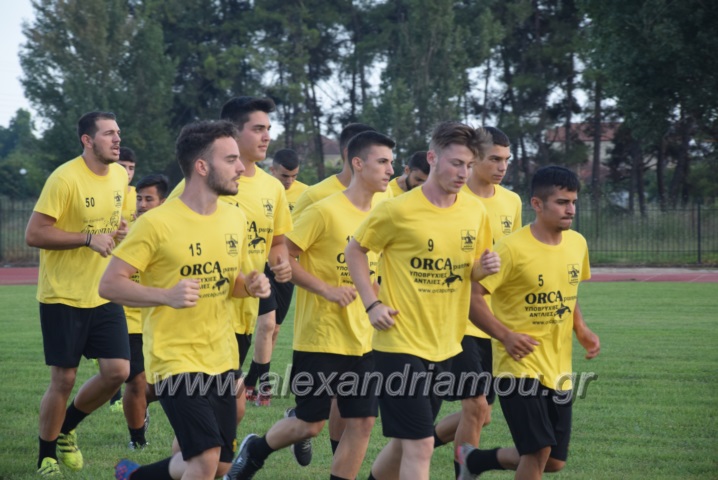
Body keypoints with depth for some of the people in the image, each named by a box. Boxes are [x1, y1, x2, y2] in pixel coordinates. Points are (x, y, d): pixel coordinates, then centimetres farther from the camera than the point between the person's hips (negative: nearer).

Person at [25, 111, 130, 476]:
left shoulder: (119, 175, 5)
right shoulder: (65, 179, -17)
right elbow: (33, 234, -19)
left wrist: (119, 231, -1)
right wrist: (89, 238, -25)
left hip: (104, 295, 6)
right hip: (63, 296, -6)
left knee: (117, 371, -1)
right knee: (64, 378, -1)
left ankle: (66, 428, 24)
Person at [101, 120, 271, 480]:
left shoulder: (235, 219, 6)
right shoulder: (157, 223, -15)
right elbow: (109, 284, -13)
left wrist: (251, 285, -2)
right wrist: (167, 295, -27)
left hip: (222, 359, 7)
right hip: (175, 359, -7)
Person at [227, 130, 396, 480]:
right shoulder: (325, 211, -14)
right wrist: (326, 289, -20)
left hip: (361, 340, 6)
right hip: (320, 337, -6)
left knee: (362, 422, 1)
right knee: (310, 424, 0)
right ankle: (254, 451, 27)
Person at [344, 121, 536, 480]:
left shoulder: (475, 212, 3)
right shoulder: (398, 211, -13)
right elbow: (354, 250, 0)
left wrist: (483, 269, -7)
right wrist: (372, 304, -9)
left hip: (445, 347, 6)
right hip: (401, 345, -6)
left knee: (405, 443, 16)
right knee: (420, 446, -10)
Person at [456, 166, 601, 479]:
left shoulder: (577, 244, 4)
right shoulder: (512, 248, -17)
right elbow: (474, 297, -15)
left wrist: (581, 330, 4)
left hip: (558, 369, 7)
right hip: (519, 365, -7)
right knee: (539, 451, -17)